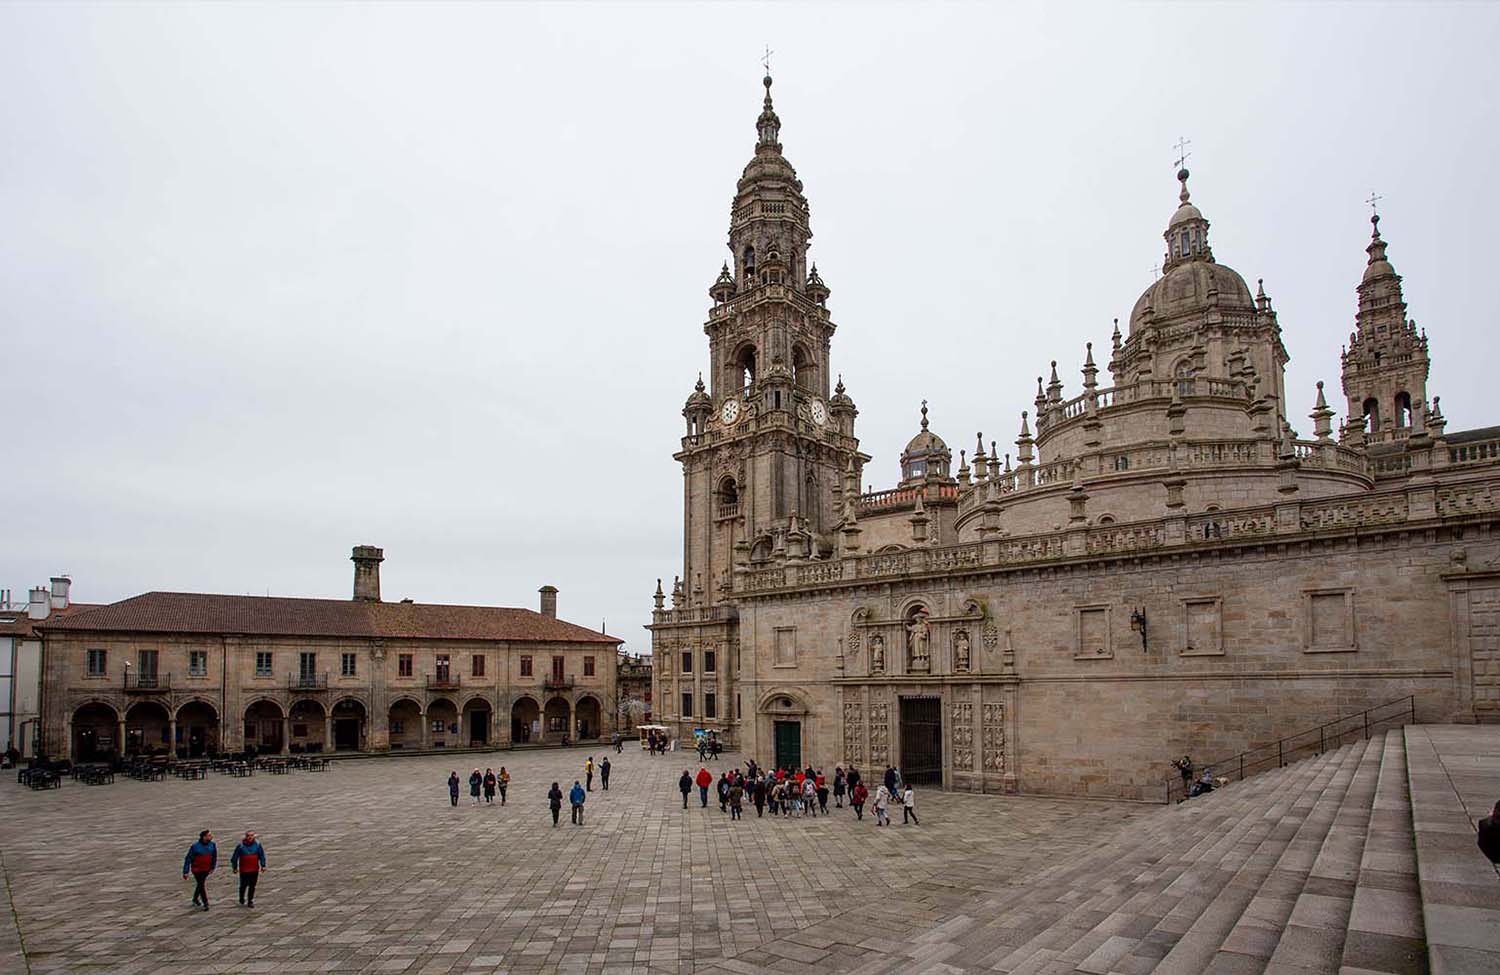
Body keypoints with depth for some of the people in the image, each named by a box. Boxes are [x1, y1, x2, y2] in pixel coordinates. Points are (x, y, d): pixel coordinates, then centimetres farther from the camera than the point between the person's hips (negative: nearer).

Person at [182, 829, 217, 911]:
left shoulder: (212, 845, -11)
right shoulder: (195, 847, -22)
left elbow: (214, 857, 4)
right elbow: (188, 859, -15)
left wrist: (213, 867, 6)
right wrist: (186, 872, -14)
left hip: (206, 869, 4)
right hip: (197, 869, -4)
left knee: (200, 884, 19)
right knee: (201, 885, -5)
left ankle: (195, 899, 42)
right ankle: (205, 904, 4)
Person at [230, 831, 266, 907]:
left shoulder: (257, 844, -5)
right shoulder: (240, 845, -10)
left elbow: (262, 855, 2)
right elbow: (235, 856, -1)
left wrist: (263, 865, -2)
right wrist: (234, 867, 2)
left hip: (254, 870, 1)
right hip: (244, 870, -1)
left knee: (252, 886, 6)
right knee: (243, 886, 7)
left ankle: (250, 901, 18)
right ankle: (242, 901, 30)